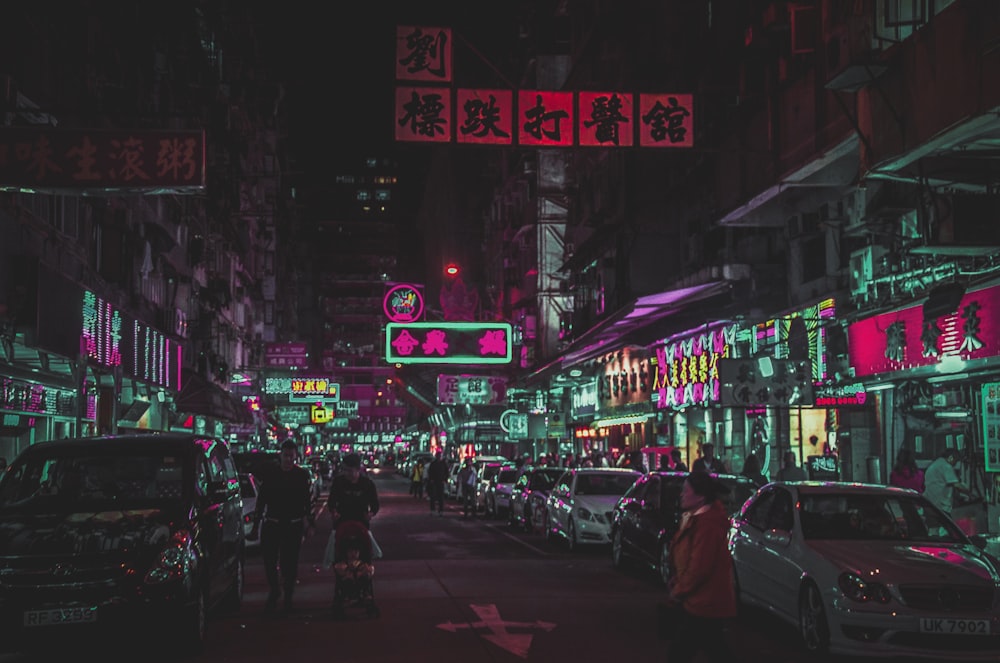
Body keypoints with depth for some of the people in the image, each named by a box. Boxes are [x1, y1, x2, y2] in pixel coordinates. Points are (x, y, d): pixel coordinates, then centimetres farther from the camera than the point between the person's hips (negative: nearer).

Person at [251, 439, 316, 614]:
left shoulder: (302, 475, 2)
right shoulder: (271, 474, 3)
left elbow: (308, 501, 7)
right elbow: (261, 501, 7)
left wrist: (311, 523, 3)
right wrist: (256, 525, 5)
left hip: (293, 526, -1)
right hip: (271, 525, 1)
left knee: (289, 563, 1)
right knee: (269, 561, 0)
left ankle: (288, 596, 16)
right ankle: (274, 592, 22)